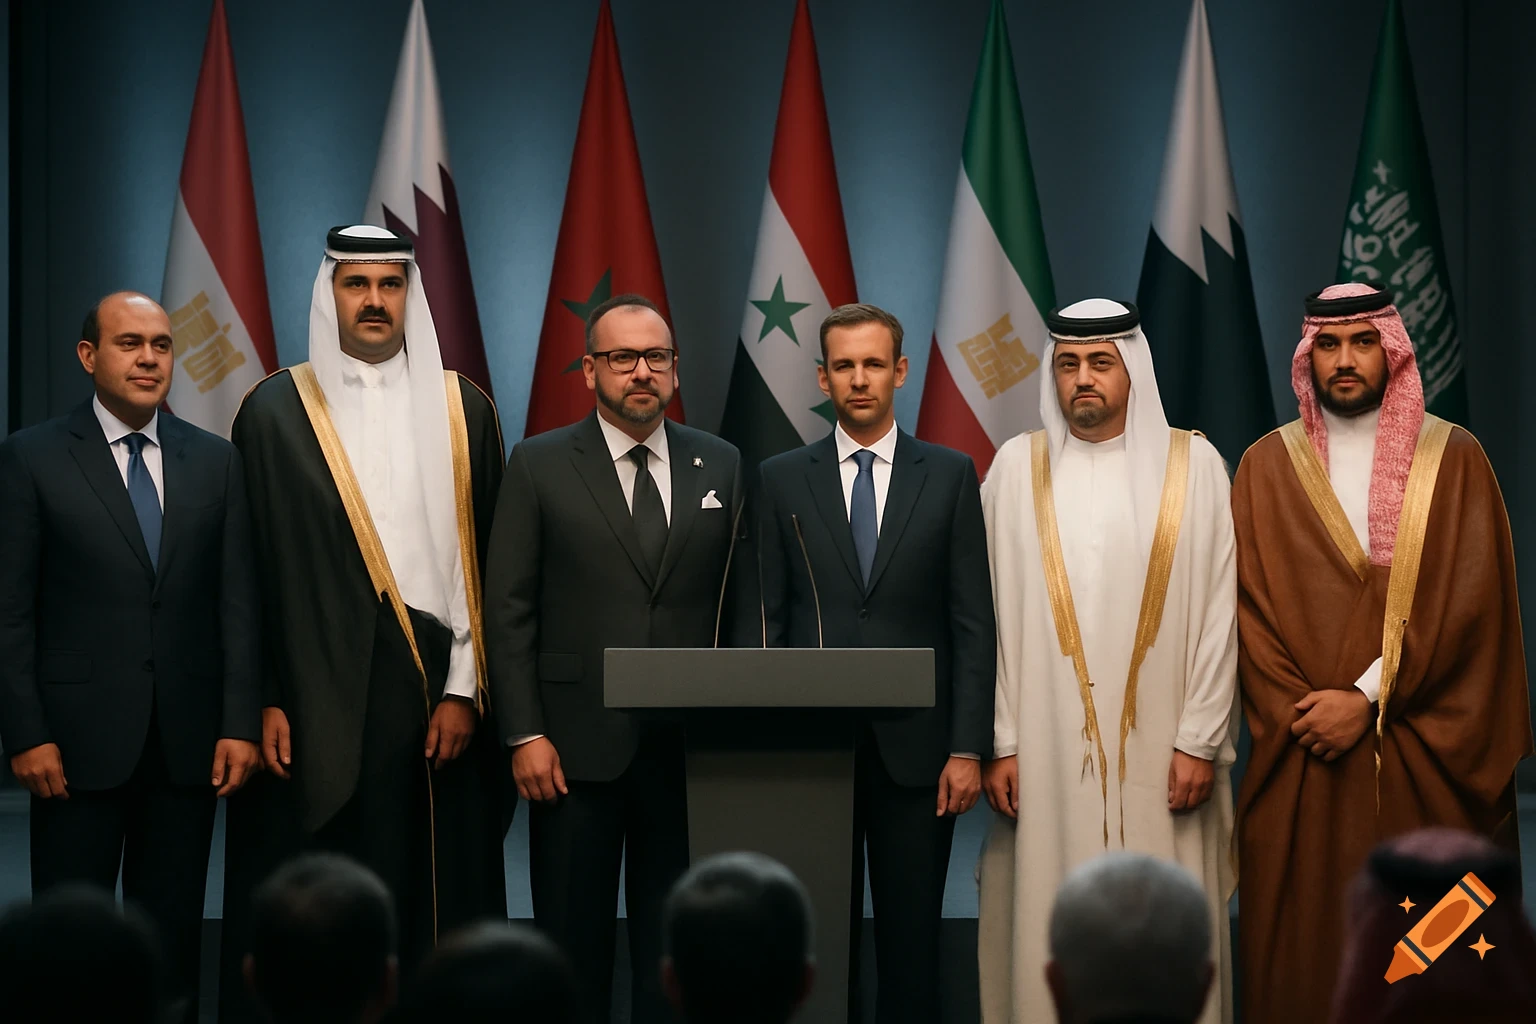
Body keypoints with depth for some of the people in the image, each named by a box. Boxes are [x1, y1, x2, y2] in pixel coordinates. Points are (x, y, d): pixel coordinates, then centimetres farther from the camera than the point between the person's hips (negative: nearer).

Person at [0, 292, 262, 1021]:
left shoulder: (216, 462, 8)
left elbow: (238, 603, 6)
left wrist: (241, 722, -2)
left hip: (189, 739, 3)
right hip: (79, 738, -2)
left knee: (172, 935, 7)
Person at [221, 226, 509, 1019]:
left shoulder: (462, 409, 7)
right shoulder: (276, 411, 4)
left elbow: (486, 561, 4)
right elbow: (250, 566, 3)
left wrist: (463, 691, -4)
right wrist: (264, 702, -4)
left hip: (435, 694, 1)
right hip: (316, 700, -1)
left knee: (436, 888, 1)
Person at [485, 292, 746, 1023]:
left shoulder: (721, 467, 9)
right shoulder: (538, 465, 3)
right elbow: (509, 609, 0)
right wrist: (524, 735, -7)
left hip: (690, 745, 2)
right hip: (577, 745, -2)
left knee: (675, 939, 5)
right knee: (573, 942, 3)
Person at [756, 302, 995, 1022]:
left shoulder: (950, 476, 5)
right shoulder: (783, 481, 7)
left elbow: (973, 625, 2)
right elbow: (768, 622, 5)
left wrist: (968, 749, -5)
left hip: (914, 747, 0)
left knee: (912, 947, 2)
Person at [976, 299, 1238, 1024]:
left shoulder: (1192, 465, 4)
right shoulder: (1018, 466, 6)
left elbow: (1218, 610, 2)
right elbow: (990, 611, 3)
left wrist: (1199, 740, -5)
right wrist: (999, 743, -3)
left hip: (1159, 750, 0)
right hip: (1047, 750, 0)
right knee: (1050, 930, -1)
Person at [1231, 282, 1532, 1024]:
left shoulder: (1455, 459, 3)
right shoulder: (1266, 467, 8)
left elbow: (1468, 599, -6)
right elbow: (1252, 607, 2)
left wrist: (1368, 698, -13)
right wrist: (1309, 714, -10)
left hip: (1425, 765, -1)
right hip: (1301, 766, 1)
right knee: (1304, 943, 2)